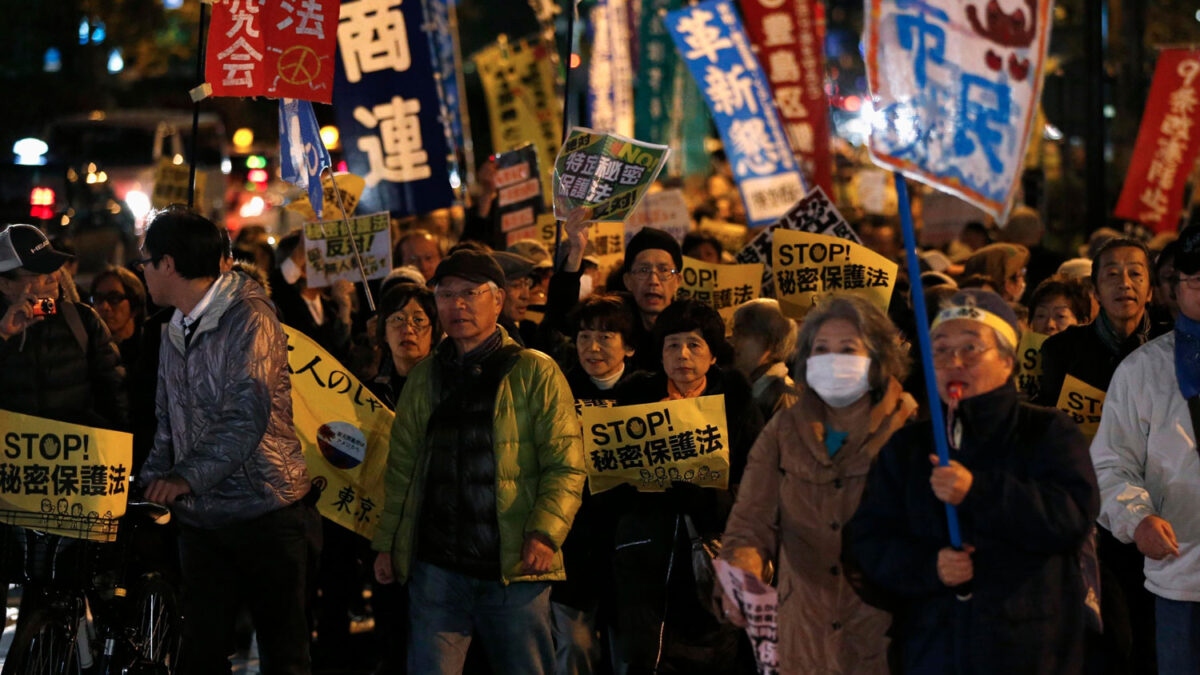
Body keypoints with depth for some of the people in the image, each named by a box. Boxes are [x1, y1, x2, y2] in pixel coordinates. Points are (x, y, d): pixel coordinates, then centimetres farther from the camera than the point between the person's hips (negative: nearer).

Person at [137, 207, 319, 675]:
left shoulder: (250, 319, -11)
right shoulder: (175, 333, 17)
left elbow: (247, 416, -22)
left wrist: (188, 477, -30)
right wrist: (148, 484, 2)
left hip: (266, 513, -7)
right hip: (201, 519, 7)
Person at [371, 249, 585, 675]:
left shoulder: (535, 373, 2)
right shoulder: (423, 378, 14)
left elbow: (565, 466, -4)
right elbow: (401, 466, 18)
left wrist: (544, 534, -16)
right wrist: (387, 542, 11)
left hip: (515, 565, -3)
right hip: (435, 566, 3)